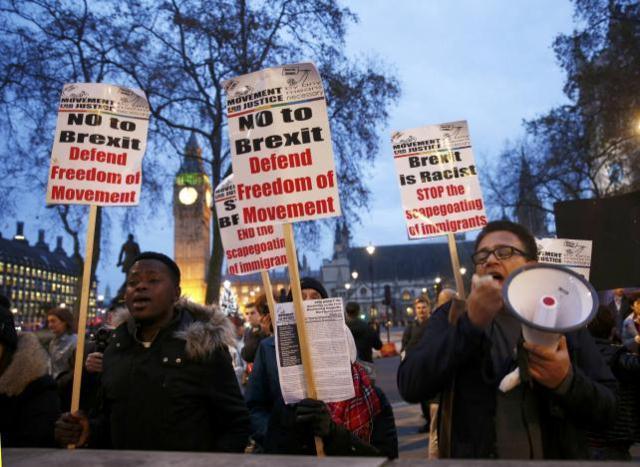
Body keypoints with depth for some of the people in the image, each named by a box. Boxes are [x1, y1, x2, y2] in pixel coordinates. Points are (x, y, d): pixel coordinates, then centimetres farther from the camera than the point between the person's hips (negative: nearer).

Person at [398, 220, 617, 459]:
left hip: (556, 458, 1)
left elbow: (607, 408, -2)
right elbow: (410, 387, -18)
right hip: (472, 458, -1)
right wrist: (470, 324, -26)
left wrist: (567, 380, -23)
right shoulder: (451, 316, -5)